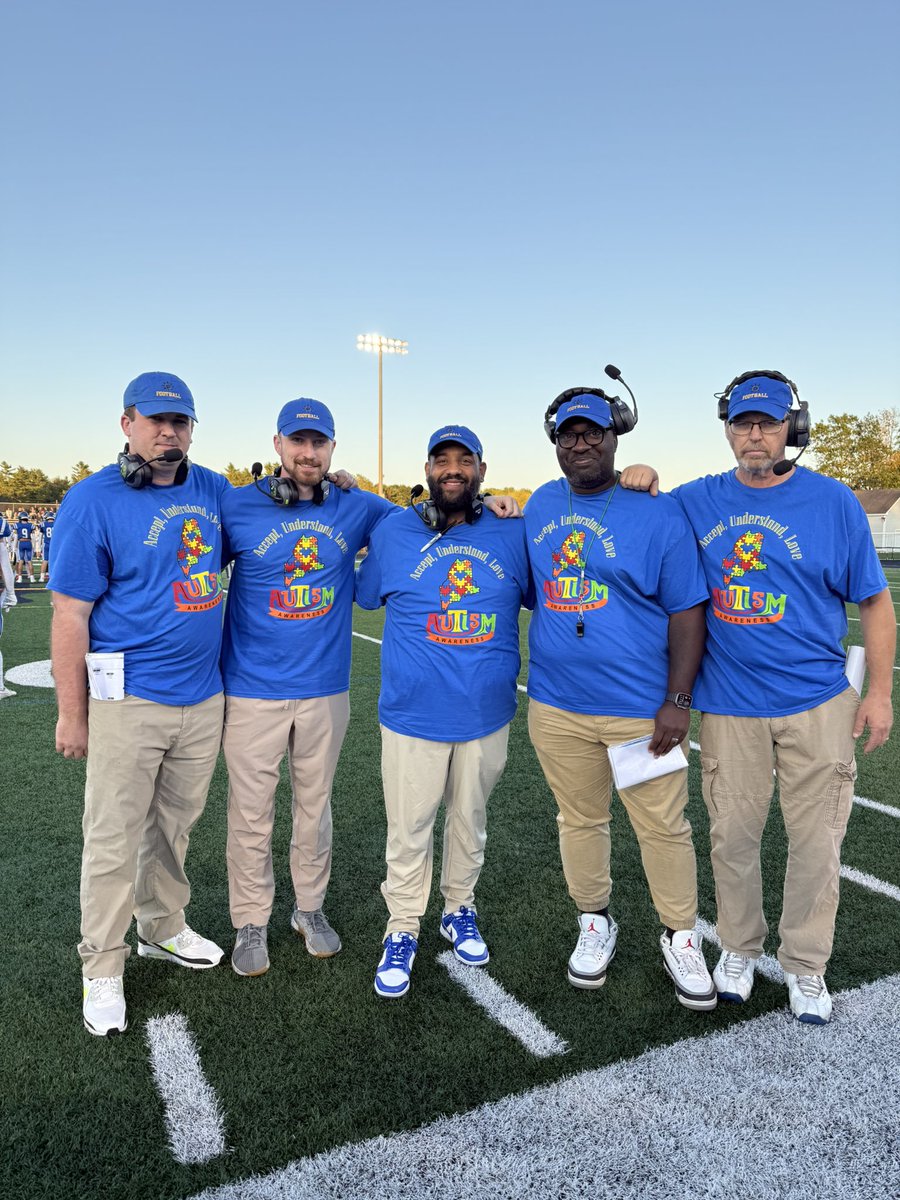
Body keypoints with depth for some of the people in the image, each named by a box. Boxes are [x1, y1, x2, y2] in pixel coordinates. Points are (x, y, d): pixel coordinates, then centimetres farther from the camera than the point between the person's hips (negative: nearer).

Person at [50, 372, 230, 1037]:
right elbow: (70, 616, -10)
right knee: (114, 840, 6)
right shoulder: (93, 500, -10)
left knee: (176, 825, 20)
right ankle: (103, 970, 25)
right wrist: (72, 715, -10)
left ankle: (163, 927, 40)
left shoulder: (212, 489, 6)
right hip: (128, 704, -5)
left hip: (203, 698, 5)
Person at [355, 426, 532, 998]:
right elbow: (365, 595, 11)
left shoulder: (512, 535, 0)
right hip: (413, 713, -1)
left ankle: (461, 911, 42)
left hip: (487, 714, 2)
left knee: (470, 819, 19)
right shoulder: (393, 531, -2)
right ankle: (403, 930, 29)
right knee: (409, 828, 8)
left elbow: (542, 598, 9)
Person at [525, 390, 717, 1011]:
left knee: (664, 825, 6)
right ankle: (595, 923, 36)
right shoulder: (540, 507, 8)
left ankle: (682, 938, 28)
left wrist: (677, 701, -12)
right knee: (579, 820, 15)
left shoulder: (659, 512, -6)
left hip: (643, 707, -3)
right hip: (557, 705, 4)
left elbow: (686, 611, -7)